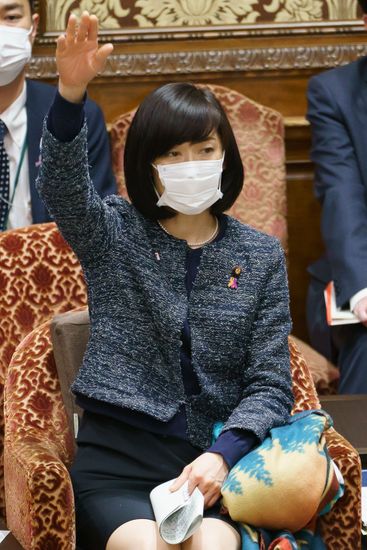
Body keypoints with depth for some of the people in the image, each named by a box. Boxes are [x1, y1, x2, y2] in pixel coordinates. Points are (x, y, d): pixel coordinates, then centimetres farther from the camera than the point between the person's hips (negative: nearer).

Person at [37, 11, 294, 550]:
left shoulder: (261, 255, 9)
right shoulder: (113, 233, 8)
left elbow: (270, 384, 5)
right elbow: (61, 184, -15)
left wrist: (222, 455, -14)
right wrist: (71, 92, -34)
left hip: (214, 461, 1)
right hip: (117, 458, 0)